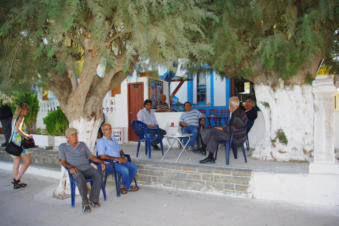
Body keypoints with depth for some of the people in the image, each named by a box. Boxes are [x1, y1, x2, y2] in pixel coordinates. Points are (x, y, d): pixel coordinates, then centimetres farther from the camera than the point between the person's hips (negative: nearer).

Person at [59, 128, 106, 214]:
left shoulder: (82, 145, 20)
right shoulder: (62, 147, 12)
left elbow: (91, 156, 18)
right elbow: (63, 161, 1)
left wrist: (101, 162, 0)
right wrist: (70, 167, -21)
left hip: (87, 168, 3)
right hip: (76, 170, -3)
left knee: (98, 176, -28)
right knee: (81, 179, -38)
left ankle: (93, 199, -16)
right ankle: (85, 203, -27)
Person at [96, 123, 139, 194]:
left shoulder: (114, 139, 17)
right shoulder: (100, 142, -7)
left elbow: (120, 150, 23)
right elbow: (102, 156, -18)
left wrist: (122, 157, 0)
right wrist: (117, 158, -20)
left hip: (119, 161, 8)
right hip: (109, 164, -7)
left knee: (134, 167, -11)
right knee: (125, 170, -29)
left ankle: (124, 186, -2)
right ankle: (127, 187, -3)